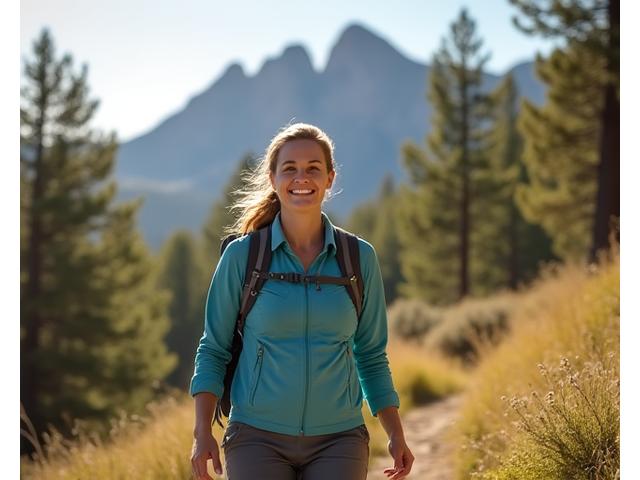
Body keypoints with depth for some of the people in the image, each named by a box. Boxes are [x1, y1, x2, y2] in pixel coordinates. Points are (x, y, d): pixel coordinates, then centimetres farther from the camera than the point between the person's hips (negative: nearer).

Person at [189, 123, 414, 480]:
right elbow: (213, 350, 5)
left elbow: (371, 356, 12)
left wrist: (396, 435, 6)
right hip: (259, 437, -1)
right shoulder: (242, 256, -2)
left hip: (338, 440, 1)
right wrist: (202, 433, -5)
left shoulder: (359, 257, 3)